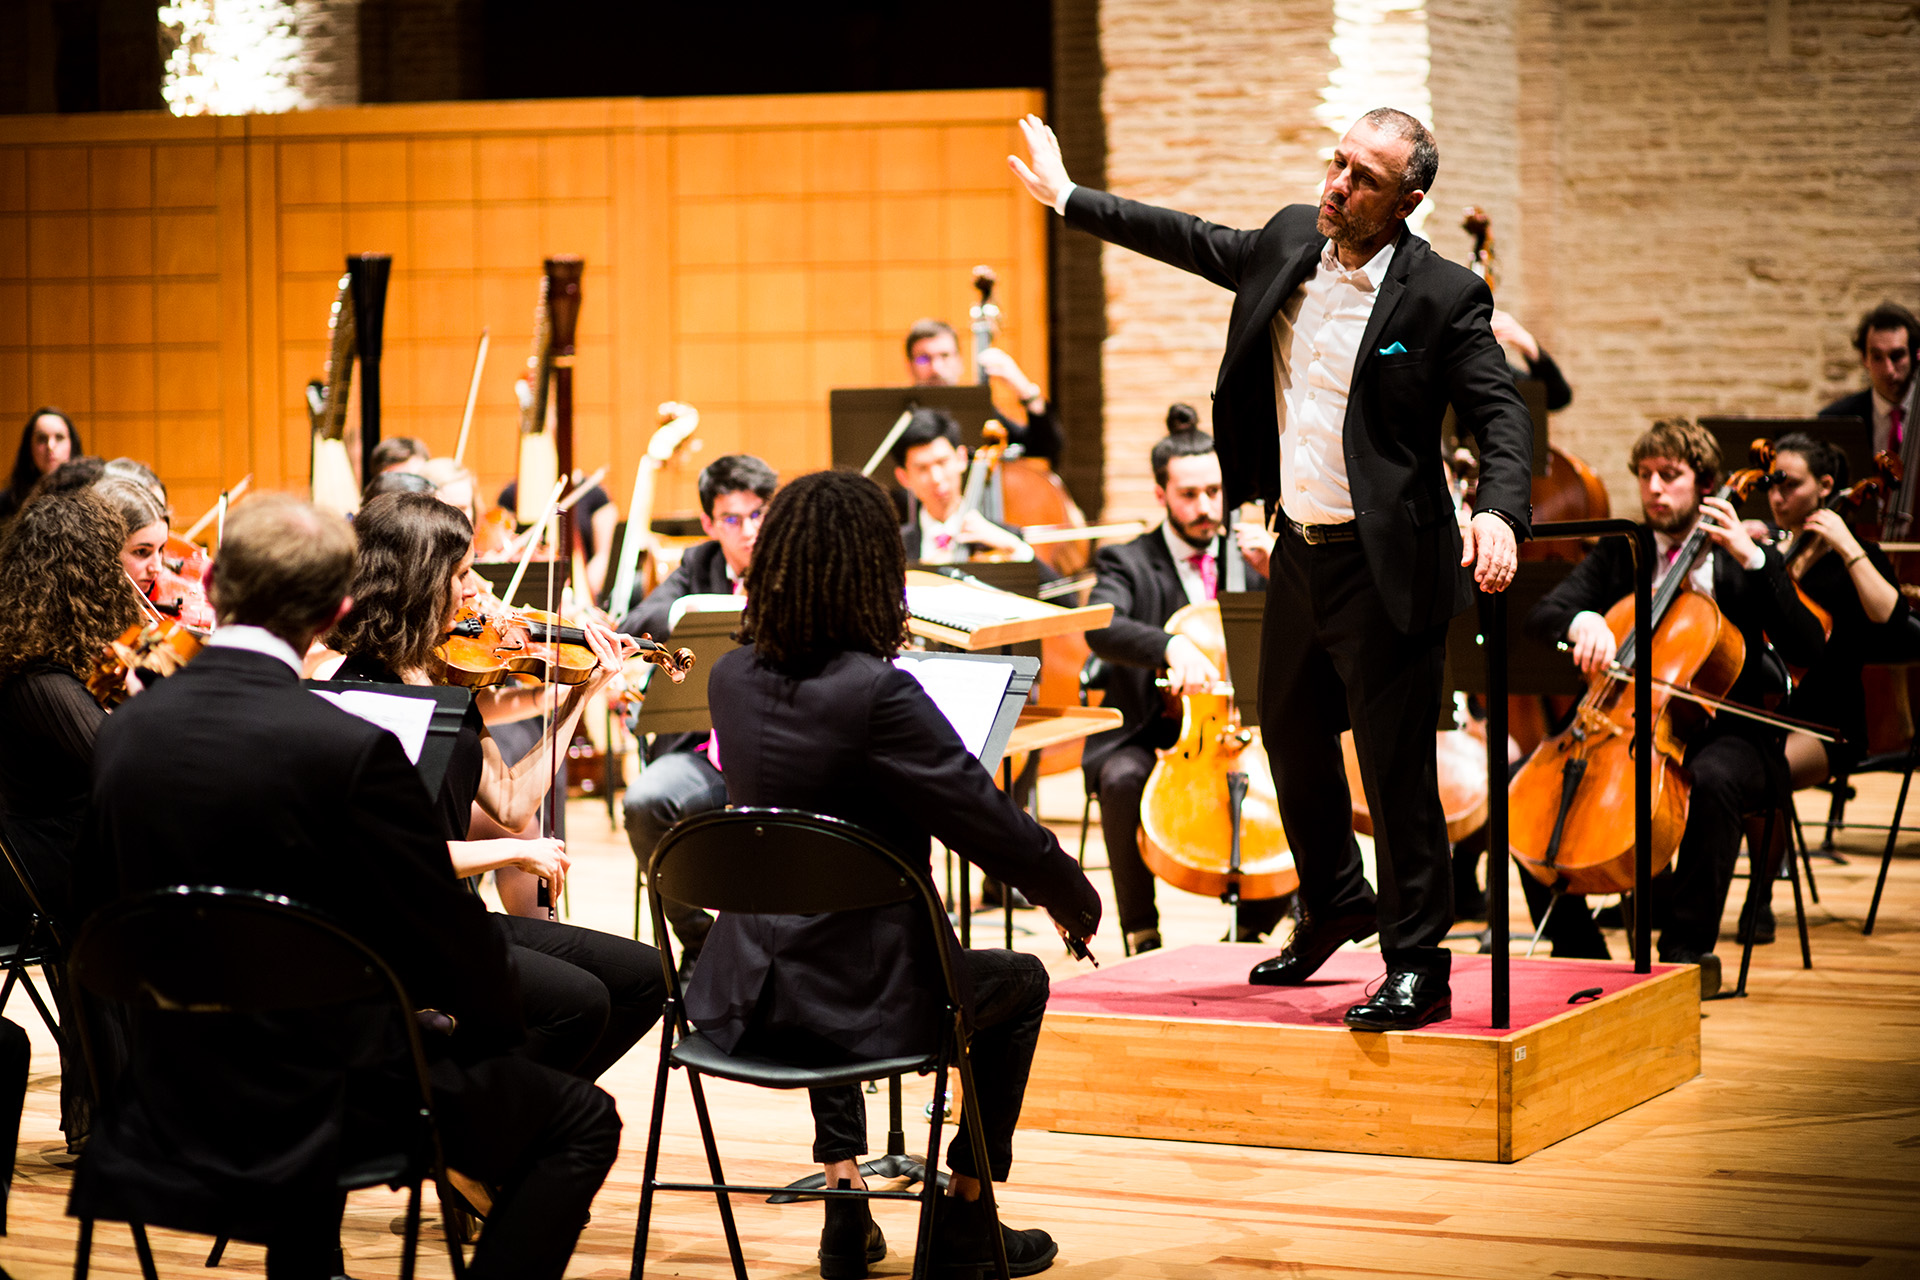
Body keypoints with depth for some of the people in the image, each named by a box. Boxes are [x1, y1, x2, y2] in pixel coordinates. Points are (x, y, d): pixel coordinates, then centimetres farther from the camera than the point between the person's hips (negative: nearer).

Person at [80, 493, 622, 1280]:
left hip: (175, 1094, 7)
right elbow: (456, 957, -16)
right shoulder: (351, 751, -23)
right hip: (330, 1100, -7)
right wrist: (490, 1027, 6)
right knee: (581, 1123, 11)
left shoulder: (122, 733, -3)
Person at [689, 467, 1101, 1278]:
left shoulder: (732, 680, 0)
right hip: (856, 1002, -6)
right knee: (1019, 983, 22)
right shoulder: (878, 693, -21)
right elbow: (997, 830, -17)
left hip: (744, 999, 6)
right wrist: (1077, 902, 1)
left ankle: (842, 1191, 34)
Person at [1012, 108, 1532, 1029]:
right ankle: (1334, 902, 43)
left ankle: (1417, 966, 3)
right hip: (1299, 548, 7)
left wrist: (1498, 511, -35)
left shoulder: (1443, 296, -14)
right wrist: (1069, 199, 24)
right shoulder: (1292, 239, 4)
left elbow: (1501, 416, -16)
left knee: (1397, 766, -6)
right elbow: (1196, 244, 19)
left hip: (1384, 564, -7)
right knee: (1293, 735, 22)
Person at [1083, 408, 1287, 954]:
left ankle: (1253, 926, -3)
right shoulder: (1127, 563, 1)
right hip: (1148, 738, -3)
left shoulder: (1249, 558, 12)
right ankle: (1141, 934, -20)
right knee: (1123, 780, -36)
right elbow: (1102, 628, -21)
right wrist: (1170, 646, -40)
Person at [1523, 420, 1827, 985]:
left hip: (1720, 731, -3)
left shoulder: (1749, 556, 3)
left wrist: (1752, 558, -16)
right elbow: (1542, 616, 0)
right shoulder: (1618, 552, 13)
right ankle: (1577, 947, -7)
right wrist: (1582, 621, -24)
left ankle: (1688, 949, -27)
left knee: (1713, 783, -39)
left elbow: (1806, 650, -10)